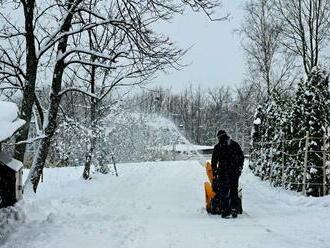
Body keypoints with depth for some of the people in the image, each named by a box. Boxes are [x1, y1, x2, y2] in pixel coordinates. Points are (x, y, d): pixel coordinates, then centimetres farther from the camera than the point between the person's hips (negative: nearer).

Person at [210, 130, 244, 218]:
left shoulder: (218, 147, 0)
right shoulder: (235, 145, 6)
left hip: (223, 172, -1)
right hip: (235, 172, 2)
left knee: (223, 192, 3)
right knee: (234, 191, 8)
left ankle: (225, 211, 2)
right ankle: (234, 209, 7)